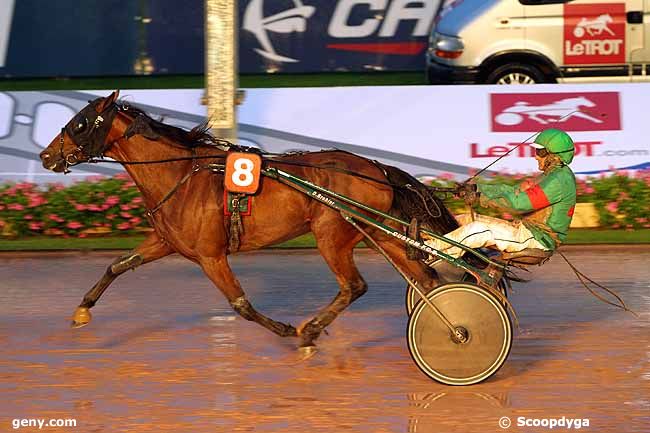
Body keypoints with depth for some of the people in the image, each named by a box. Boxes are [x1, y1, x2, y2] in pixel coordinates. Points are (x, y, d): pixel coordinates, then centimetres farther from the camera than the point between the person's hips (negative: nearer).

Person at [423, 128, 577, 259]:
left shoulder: (560, 180, -18)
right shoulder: (551, 176, 18)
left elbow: (520, 203, -25)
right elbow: (513, 191, 17)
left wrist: (480, 198, -20)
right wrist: (475, 188, 9)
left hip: (538, 239, -10)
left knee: (479, 230, -25)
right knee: (468, 220, 3)